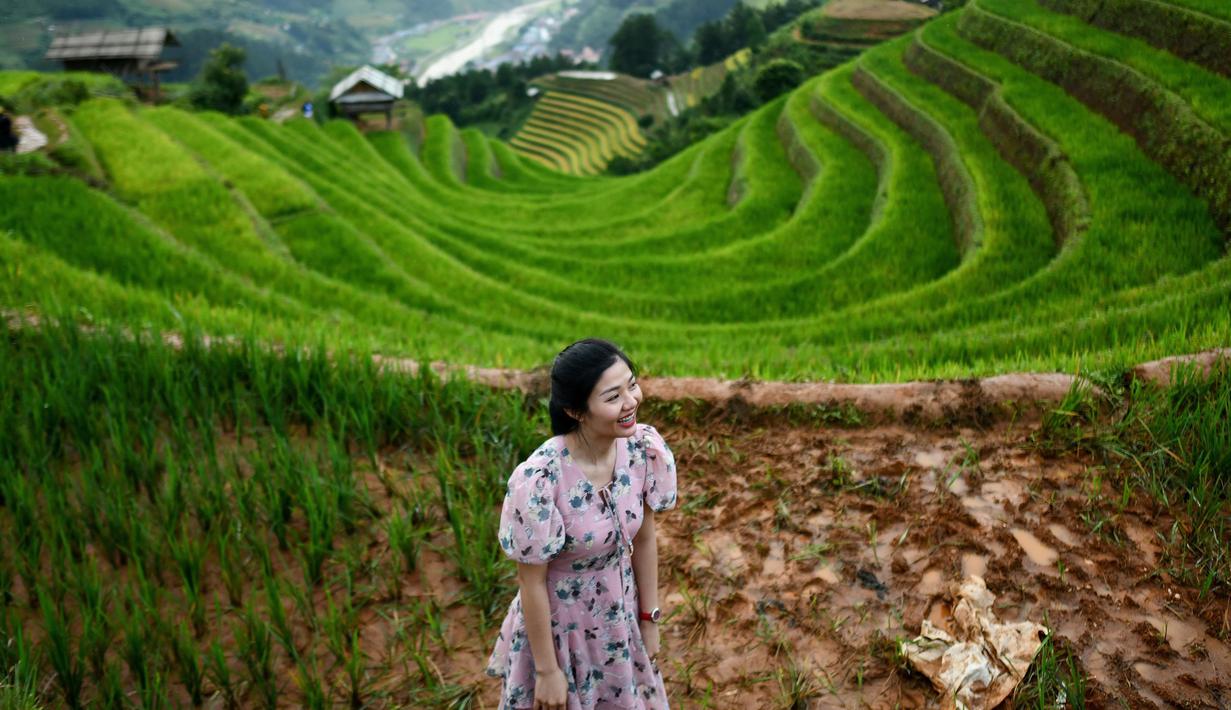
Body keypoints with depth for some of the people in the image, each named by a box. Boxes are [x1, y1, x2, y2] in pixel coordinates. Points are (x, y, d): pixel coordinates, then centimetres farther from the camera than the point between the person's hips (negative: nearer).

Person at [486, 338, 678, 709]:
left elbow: (644, 537, -3)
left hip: (620, 616, 5)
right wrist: (547, 670, -10)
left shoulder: (644, 448, -17)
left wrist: (649, 619, 5)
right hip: (558, 624, -4)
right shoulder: (539, 480, -33)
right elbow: (532, 583, -20)